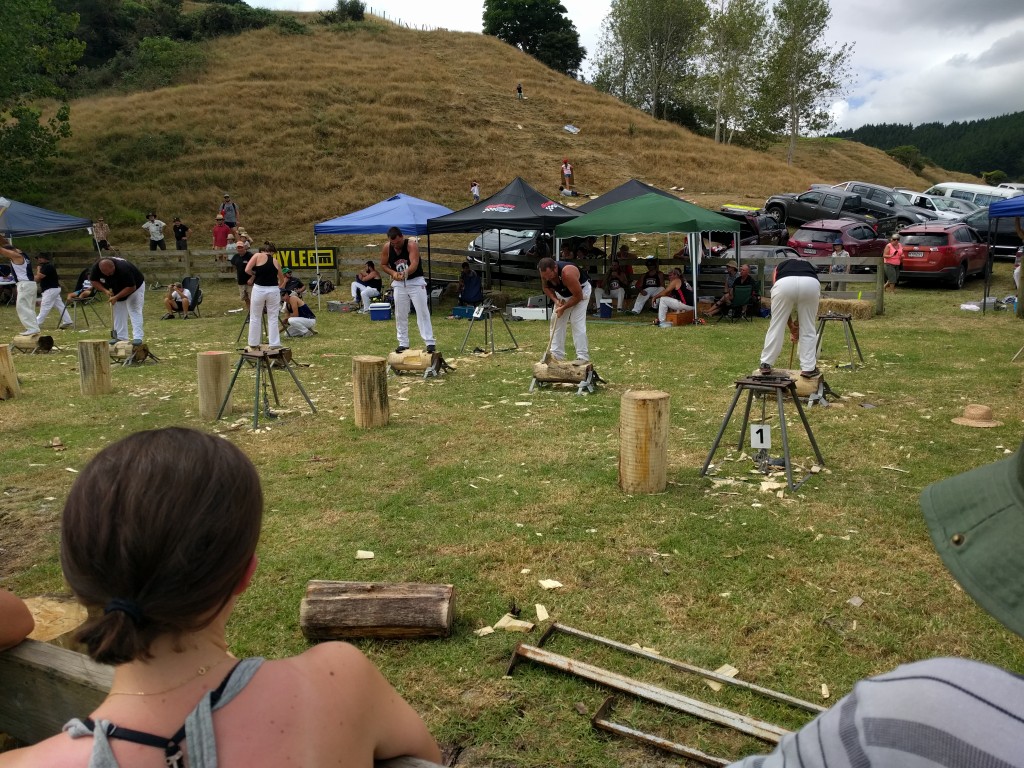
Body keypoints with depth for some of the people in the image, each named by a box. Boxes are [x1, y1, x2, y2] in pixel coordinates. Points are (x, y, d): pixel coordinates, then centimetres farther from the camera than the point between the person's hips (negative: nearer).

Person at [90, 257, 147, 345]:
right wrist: (105, 290, -21)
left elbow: (131, 287, -32)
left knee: (134, 311, -15)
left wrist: (116, 297, -32)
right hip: (117, 290, 6)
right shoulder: (96, 267, -23)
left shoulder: (123, 269, -40)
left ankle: (137, 337, -22)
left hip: (135, 286, -6)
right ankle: (121, 337, 8)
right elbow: (93, 281, -6)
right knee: (118, 313, 3)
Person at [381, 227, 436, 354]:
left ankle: (430, 342, -7)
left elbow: (414, 264, -33)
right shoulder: (386, 248, -8)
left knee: (422, 312, -8)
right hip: (399, 283, 4)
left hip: (416, 281, -4)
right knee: (400, 315, 6)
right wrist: (393, 273, -15)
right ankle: (403, 343, 16)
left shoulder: (412, 245, -20)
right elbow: (383, 265, 5)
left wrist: (405, 273, -52)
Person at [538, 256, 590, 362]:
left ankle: (583, 357, -16)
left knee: (577, 323, -18)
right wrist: (555, 300, -17)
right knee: (557, 322, 2)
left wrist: (563, 308, -26)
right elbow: (546, 288, 0)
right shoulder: (545, 273, -22)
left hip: (581, 290, -7)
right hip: (563, 293, 7)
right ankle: (556, 355, 9)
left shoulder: (567, 273, -42)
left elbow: (578, 296, -31)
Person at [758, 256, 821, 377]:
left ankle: (766, 364, 21)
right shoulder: (810, 266, 42)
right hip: (811, 283, 1)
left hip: (785, 283, -1)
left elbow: (781, 308, 34)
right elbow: (808, 309, 37)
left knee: (776, 326, 15)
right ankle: (808, 368, 18)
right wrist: (799, 322, 48)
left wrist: (791, 326, 42)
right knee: (808, 329, 17)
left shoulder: (779, 267, 39)